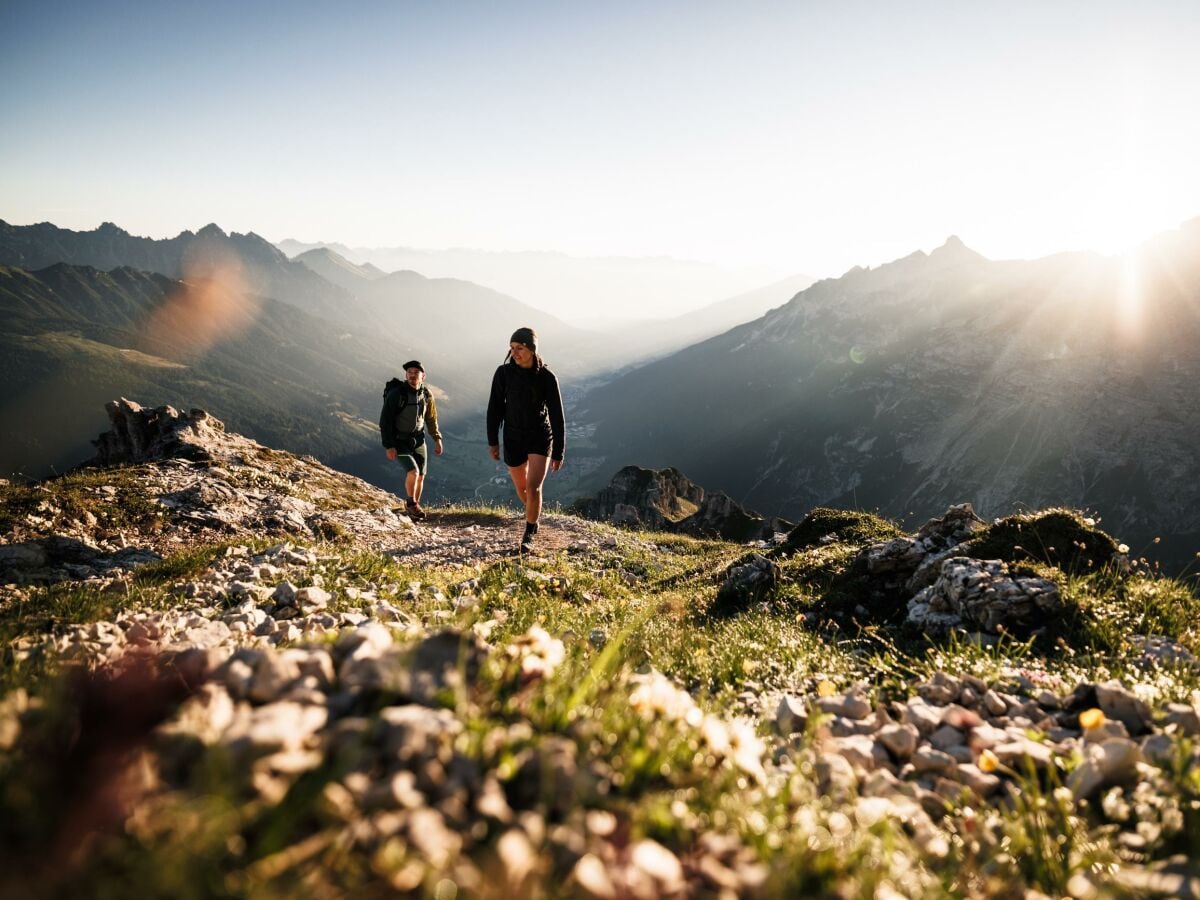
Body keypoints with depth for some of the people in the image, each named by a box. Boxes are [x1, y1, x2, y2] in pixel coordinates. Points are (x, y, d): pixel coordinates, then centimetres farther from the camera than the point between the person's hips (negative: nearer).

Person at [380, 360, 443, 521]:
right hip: (399, 441, -5)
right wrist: (389, 446, -21)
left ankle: (414, 507, 28)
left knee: (420, 477, 7)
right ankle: (411, 503, 2)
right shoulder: (396, 394, -19)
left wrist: (437, 439, 7)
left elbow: (431, 419, 13)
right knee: (413, 471, -21)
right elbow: (385, 421, -17)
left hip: (418, 440, 5)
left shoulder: (426, 395, -2)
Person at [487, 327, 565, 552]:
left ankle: (529, 536, 1)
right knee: (521, 488, 16)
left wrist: (559, 452, -6)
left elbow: (556, 416, -8)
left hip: (540, 437, -3)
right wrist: (492, 441, -4)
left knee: (533, 487, -17)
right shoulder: (504, 373, -8)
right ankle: (533, 517, 49)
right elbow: (495, 407, 0)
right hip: (513, 438, 3)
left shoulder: (547, 377, -13)